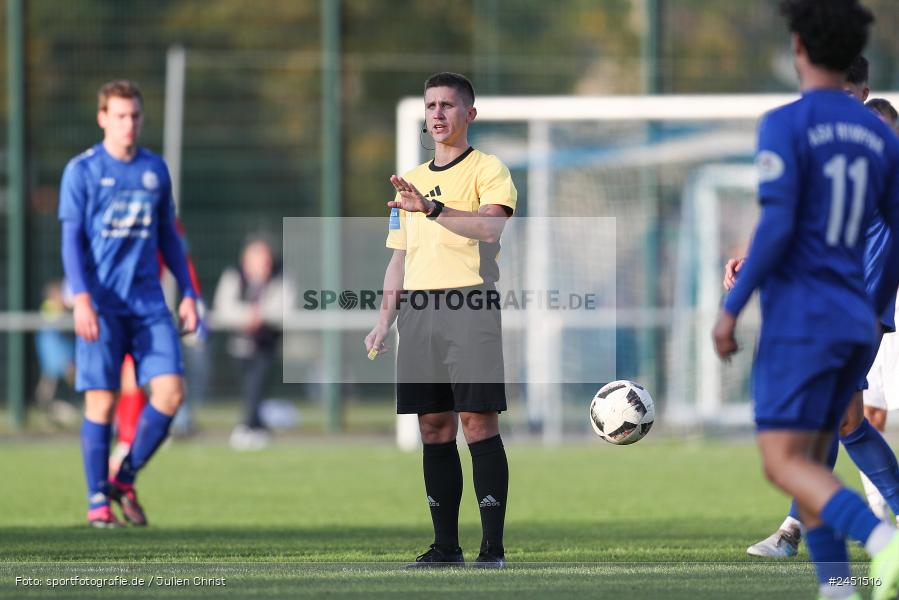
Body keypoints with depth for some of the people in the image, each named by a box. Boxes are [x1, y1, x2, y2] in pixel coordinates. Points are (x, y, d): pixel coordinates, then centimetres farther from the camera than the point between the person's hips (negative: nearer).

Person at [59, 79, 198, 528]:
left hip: (148, 302, 4)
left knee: (170, 391, -8)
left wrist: (188, 293, 13)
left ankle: (126, 478, 9)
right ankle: (97, 499, 6)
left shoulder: (155, 169, 12)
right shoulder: (82, 171, -1)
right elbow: (71, 239, -5)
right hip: (102, 305, -4)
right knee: (102, 400, -4)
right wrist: (81, 298, -16)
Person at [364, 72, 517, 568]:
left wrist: (433, 209, -27)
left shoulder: (487, 170, 1)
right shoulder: (411, 181, 21)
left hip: (469, 303, -6)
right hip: (417, 309, 6)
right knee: (434, 429, 4)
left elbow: (492, 226, -18)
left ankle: (493, 546, -9)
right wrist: (384, 322, 14)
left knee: (478, 424, -10)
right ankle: (446, 544, 7)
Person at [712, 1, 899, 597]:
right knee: (808, 462, 16)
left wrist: (730, 308, -11)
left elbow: (776, 227, -20)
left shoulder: (785, 125, -10)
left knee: (785, 466, -8)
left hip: (798, 320, -7)